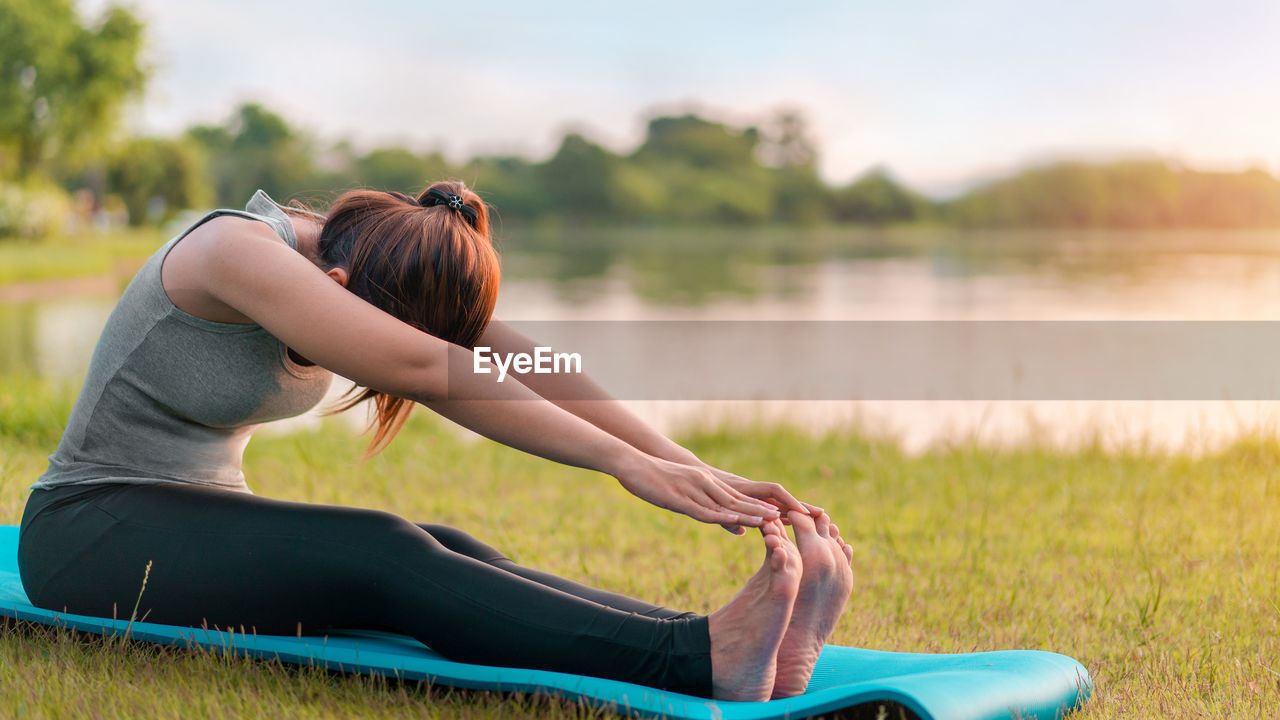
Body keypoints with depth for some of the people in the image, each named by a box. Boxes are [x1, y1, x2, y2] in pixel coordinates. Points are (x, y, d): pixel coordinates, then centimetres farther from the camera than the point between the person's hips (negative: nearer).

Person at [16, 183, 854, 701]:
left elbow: (528, 369, -11)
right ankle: (704, 659, -47)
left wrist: (695, 472, -21)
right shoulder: (237, 252, -25)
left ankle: (736, 651, -41)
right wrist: (628, 463, -38)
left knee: (457, 558, -21)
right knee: (382, 560, -32)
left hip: (202, 518, 7)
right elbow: (433, 374, -35)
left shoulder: (383, 259, -1)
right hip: (90, 535, -7)